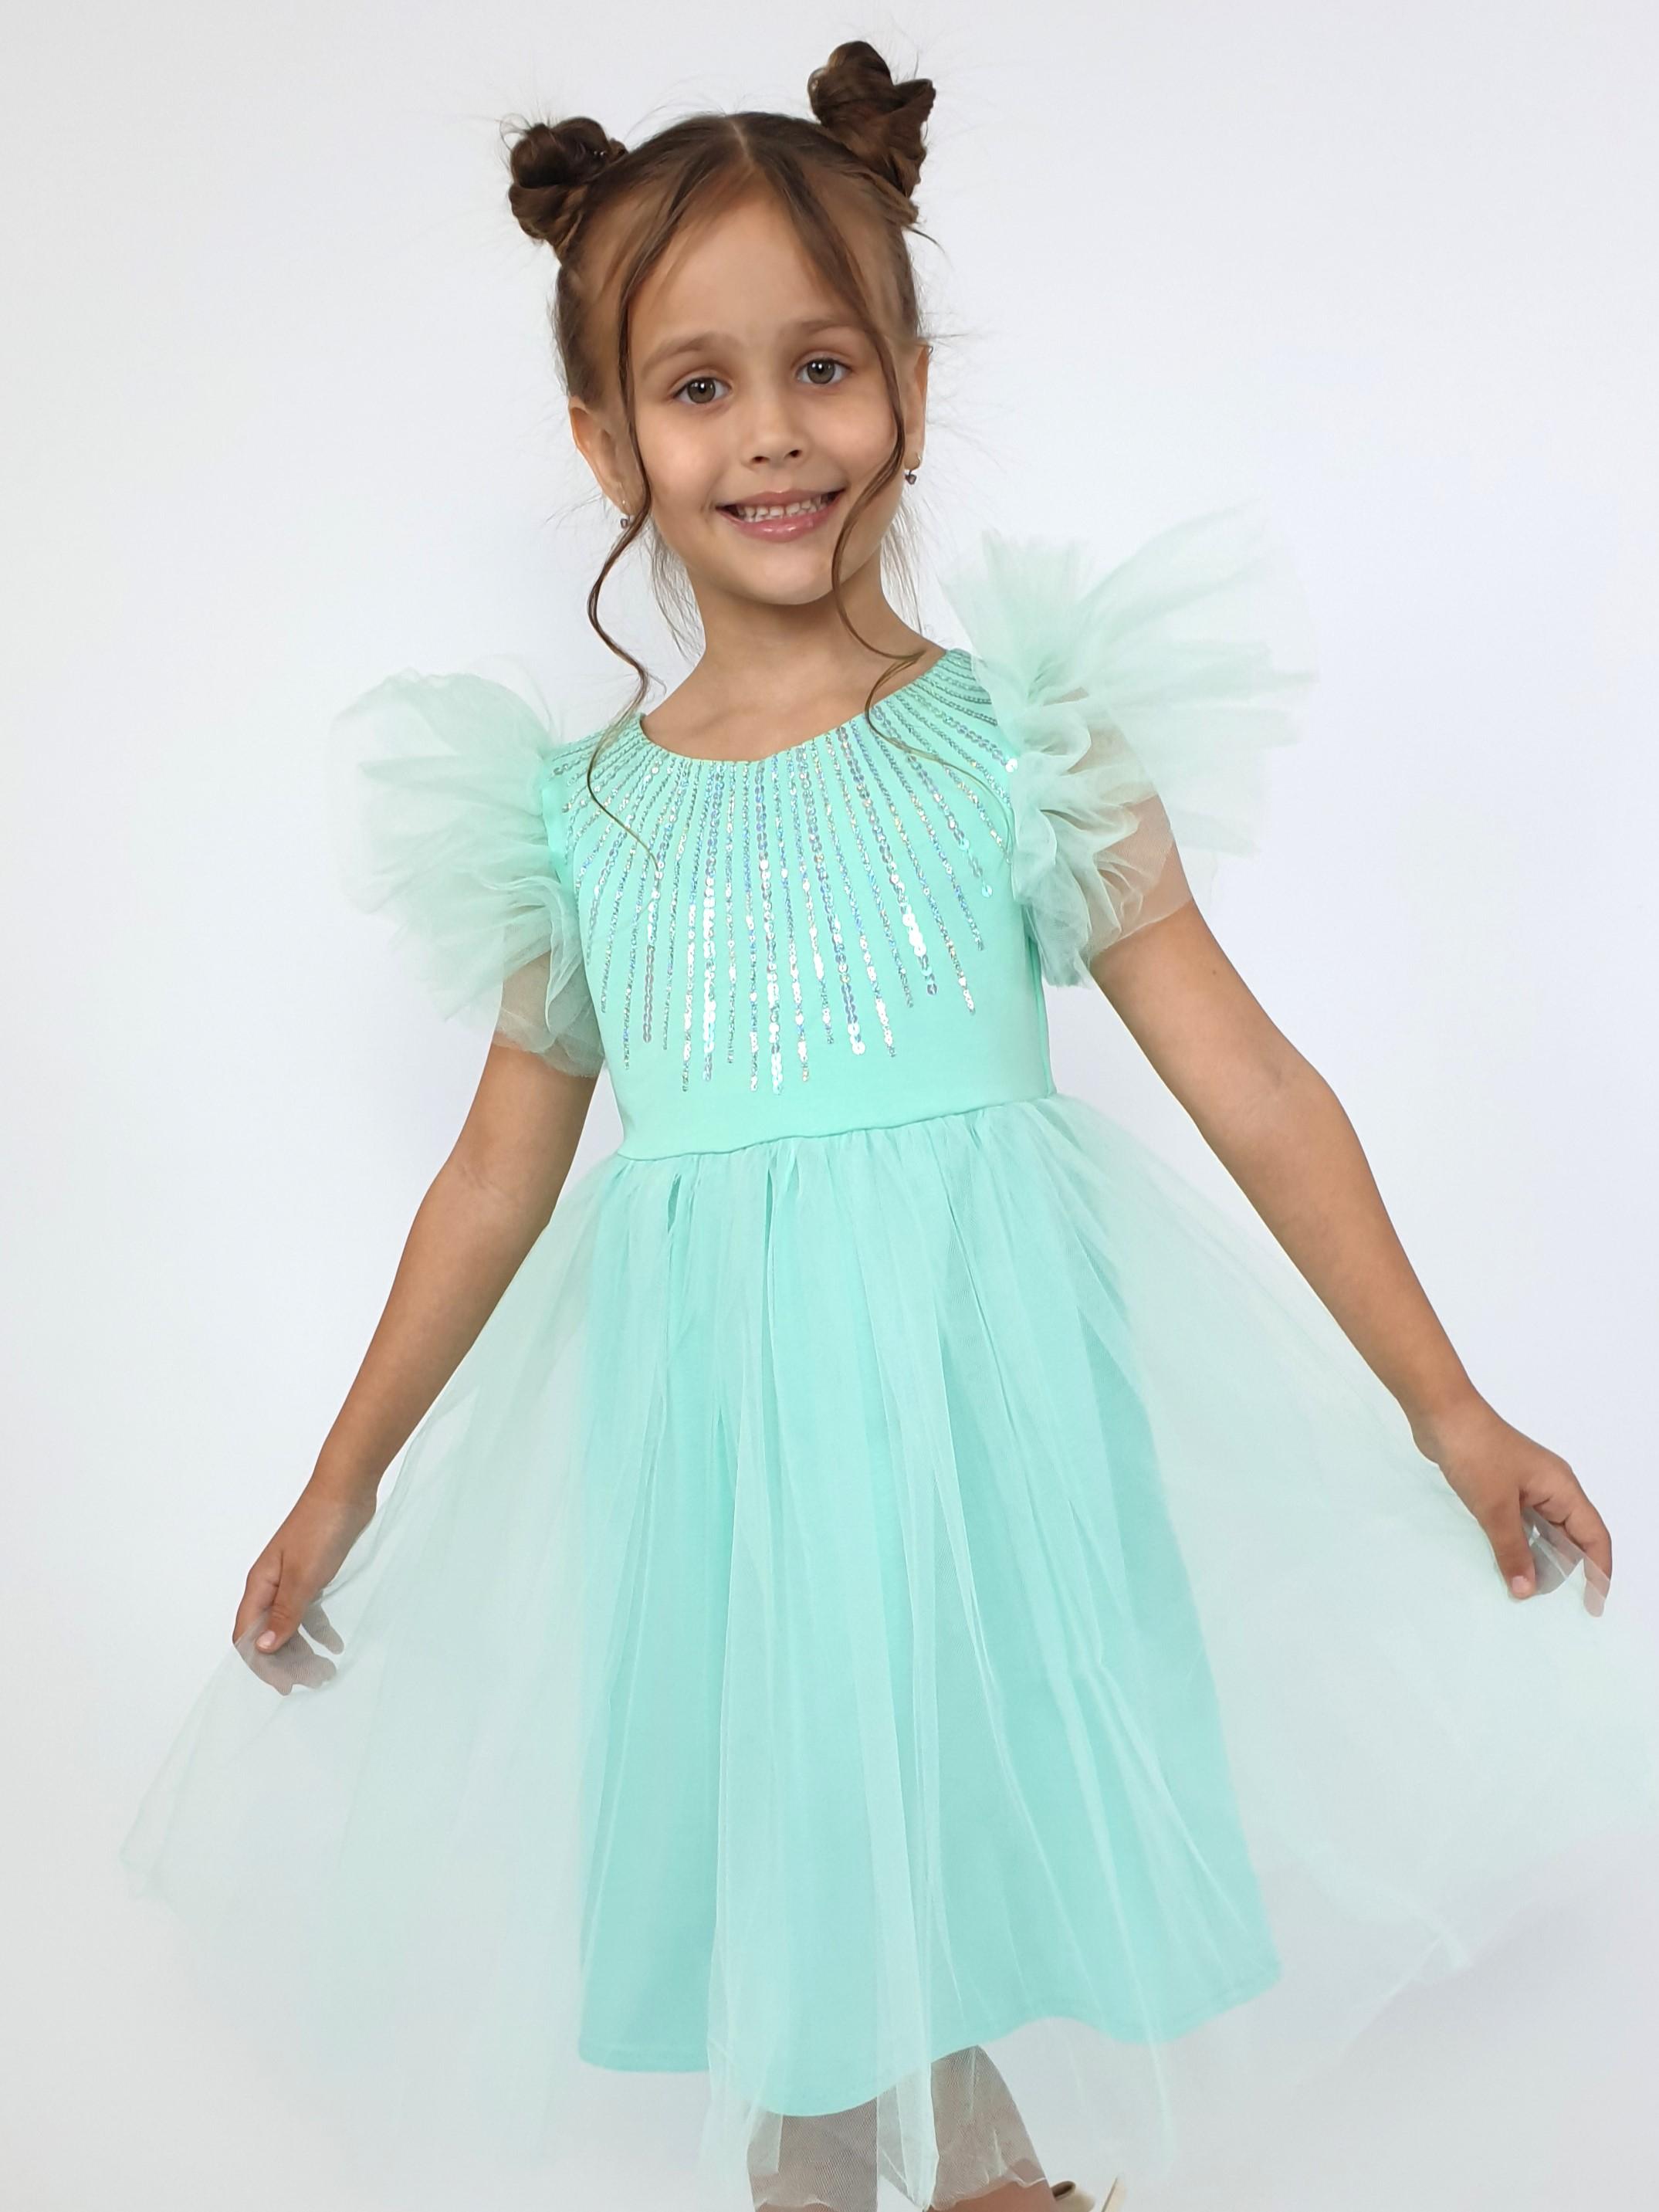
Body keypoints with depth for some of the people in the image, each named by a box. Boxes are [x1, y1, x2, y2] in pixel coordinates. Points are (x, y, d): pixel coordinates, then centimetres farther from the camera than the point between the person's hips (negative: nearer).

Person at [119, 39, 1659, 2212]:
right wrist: (344, 1485, 15)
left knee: (1005, 1835, 11)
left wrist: (1446, 1411, -4)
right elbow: (500, 1172, 10)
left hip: (989, 1397, -1)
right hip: (713, 1431, 2)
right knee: (780, 1855, 15)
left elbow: (1249, 1081, -4)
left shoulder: (1021, 737, -3)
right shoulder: (582, 811, 3)